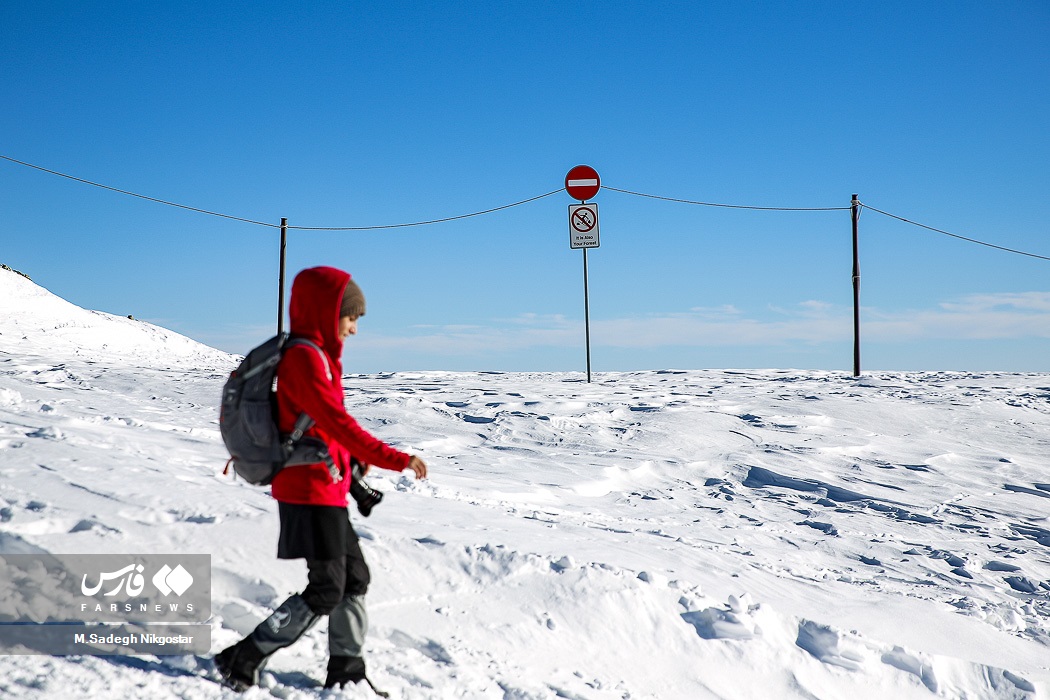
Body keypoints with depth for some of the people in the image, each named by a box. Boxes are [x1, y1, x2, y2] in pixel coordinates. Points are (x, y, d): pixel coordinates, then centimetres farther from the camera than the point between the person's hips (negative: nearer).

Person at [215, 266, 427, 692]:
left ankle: (346, 671, 20)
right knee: (326, 590, -7)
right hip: (312, 491, -10)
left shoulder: (315, 356, 15)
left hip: (325, 491, 10)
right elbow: (338, 422, -25)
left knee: (355, 578, 13)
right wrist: (396, 460, -28)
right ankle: (244, 659, 0)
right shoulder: (305, 357, -16)